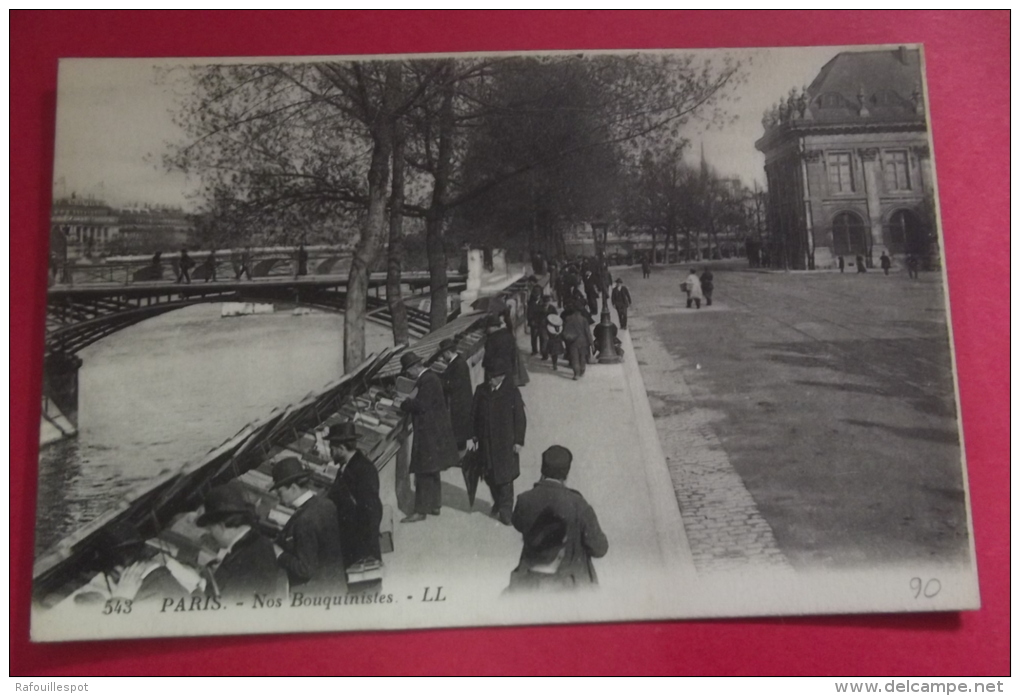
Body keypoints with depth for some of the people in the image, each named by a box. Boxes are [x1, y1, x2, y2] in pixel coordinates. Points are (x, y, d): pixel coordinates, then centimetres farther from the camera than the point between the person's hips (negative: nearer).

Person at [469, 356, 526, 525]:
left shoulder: (512, 391, -9)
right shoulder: (481, 390, 2)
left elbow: (520, 418, -6)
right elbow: (474, 414, 9)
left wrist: (518, 441, -7)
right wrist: (474, 436, 7)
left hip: (505, 442, -4)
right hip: (486, 441, 4)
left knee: (505, 476, -3)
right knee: (490, 475, 12)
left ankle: (505, 510, 5)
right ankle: (498, 502, 31)